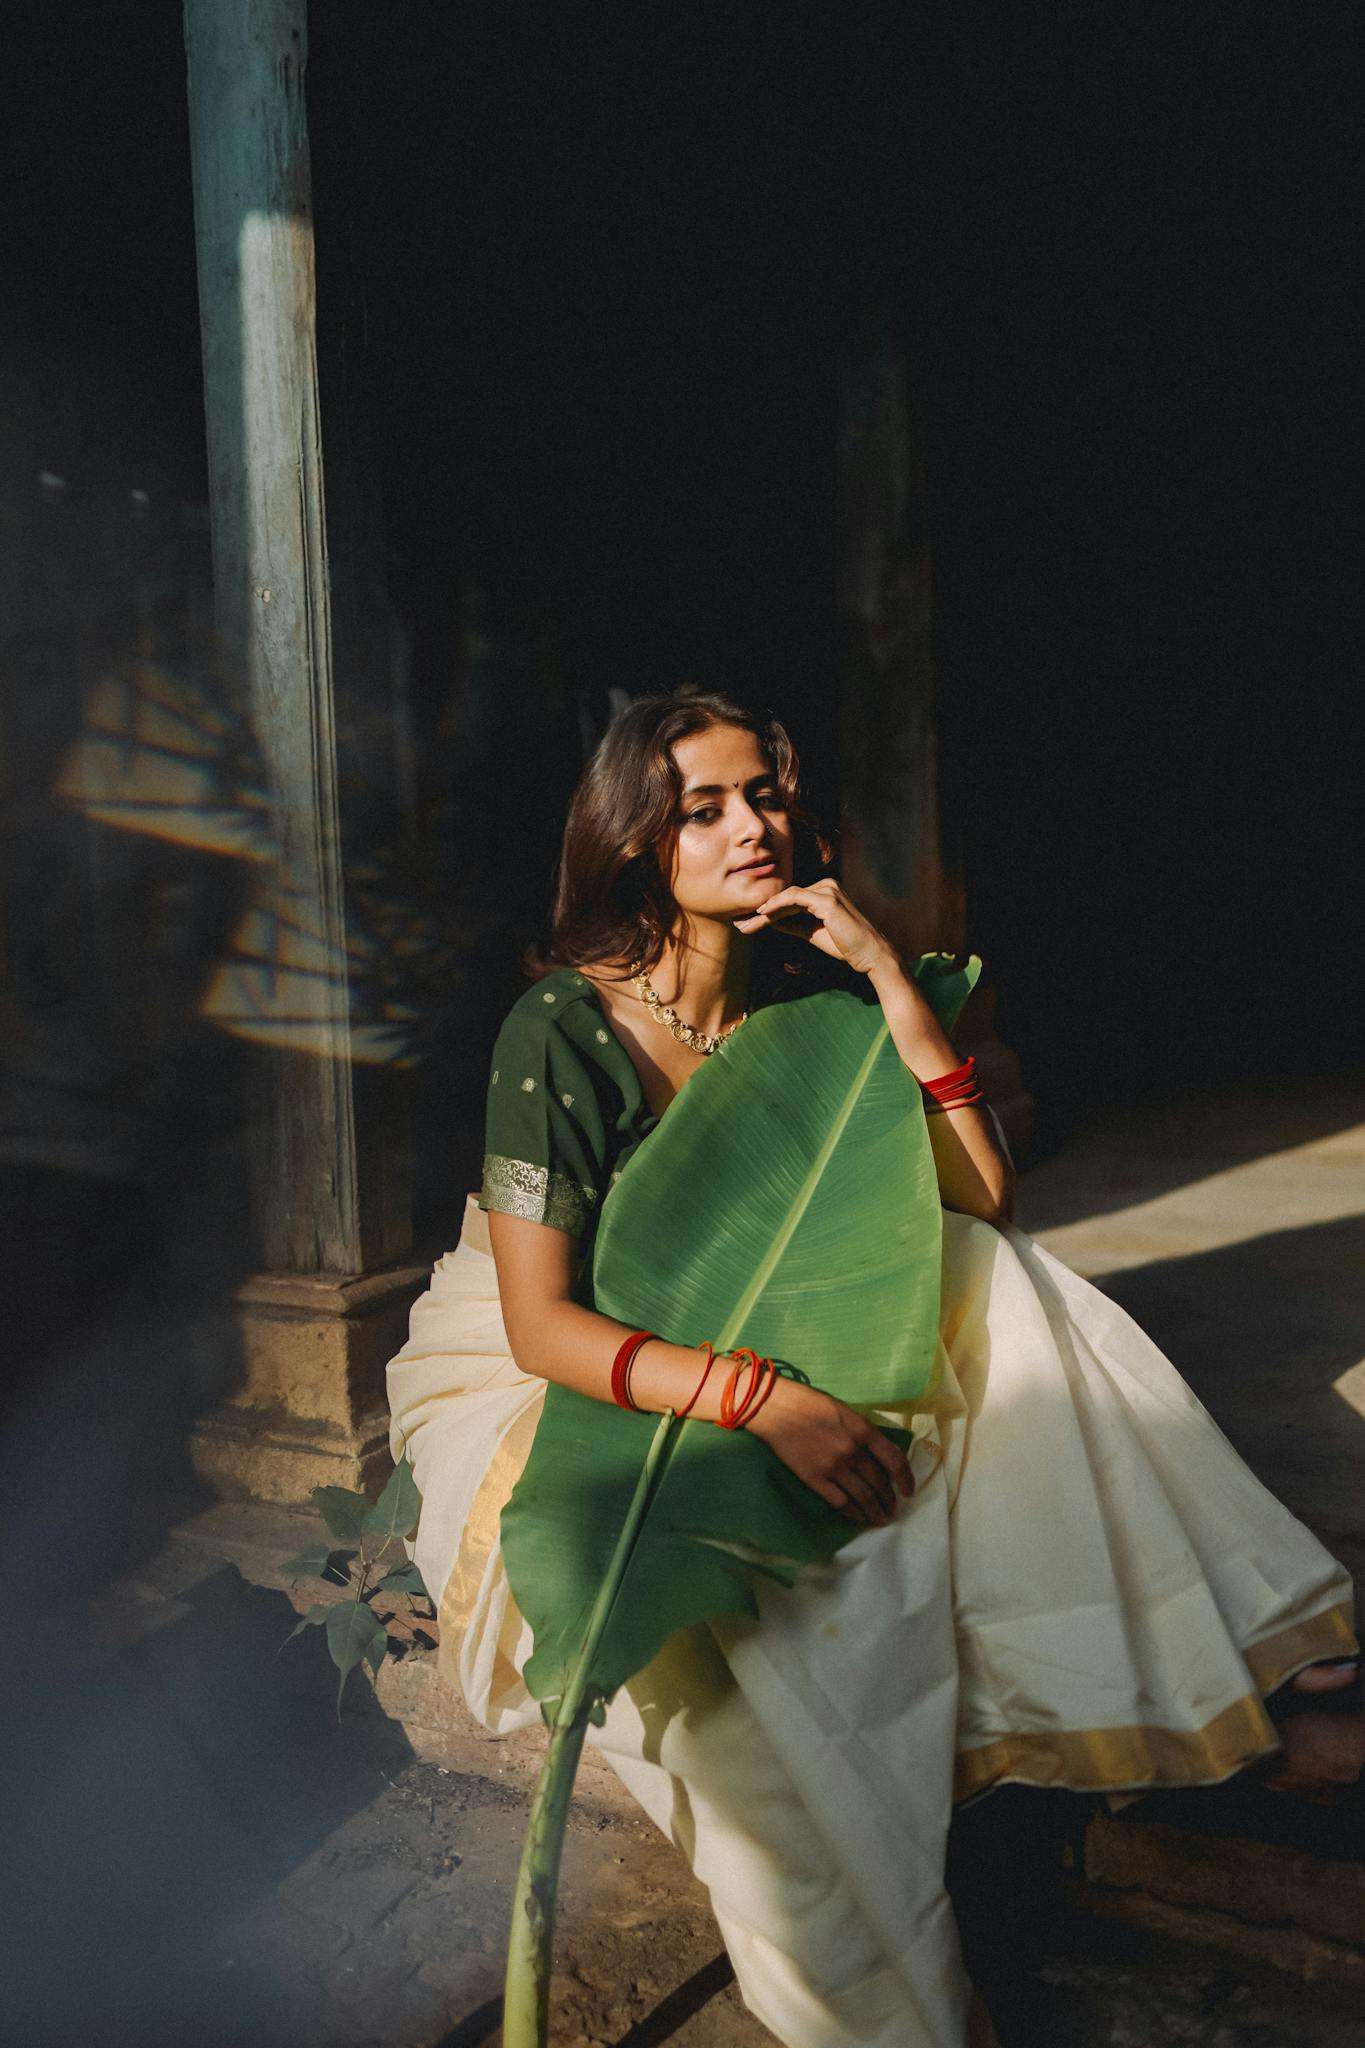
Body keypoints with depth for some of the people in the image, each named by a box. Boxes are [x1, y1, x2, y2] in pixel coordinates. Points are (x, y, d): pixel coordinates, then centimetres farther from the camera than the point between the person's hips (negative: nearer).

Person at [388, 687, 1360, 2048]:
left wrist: (886, 977, -19)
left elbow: (974, 1196, -10)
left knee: (989, 1283, -18)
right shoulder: (561, 1031, -19)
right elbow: (540, 1326, -23)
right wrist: (763, 1400, -38)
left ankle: (1220, 1663, -14)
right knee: (719, 1643, -35)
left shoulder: (803, 998, -2)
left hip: (768, 1362, 5)